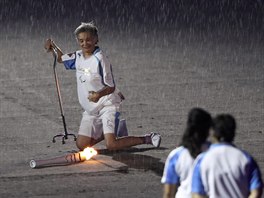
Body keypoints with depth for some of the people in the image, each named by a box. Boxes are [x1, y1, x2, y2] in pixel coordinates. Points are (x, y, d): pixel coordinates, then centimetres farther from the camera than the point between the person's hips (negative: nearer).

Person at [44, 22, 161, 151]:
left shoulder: (100, 59, -19)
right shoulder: (78, 56, 3)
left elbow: (111, 87, -17)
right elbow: (61, 58, 25)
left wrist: (99, 94, -37)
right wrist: (52, 46, 6)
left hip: (107, 105, -7)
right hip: (90, 109, 8)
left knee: (111, 145, -22)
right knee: (81, 145, 1)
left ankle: (147, 139, -3)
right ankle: (105, 132, 28)